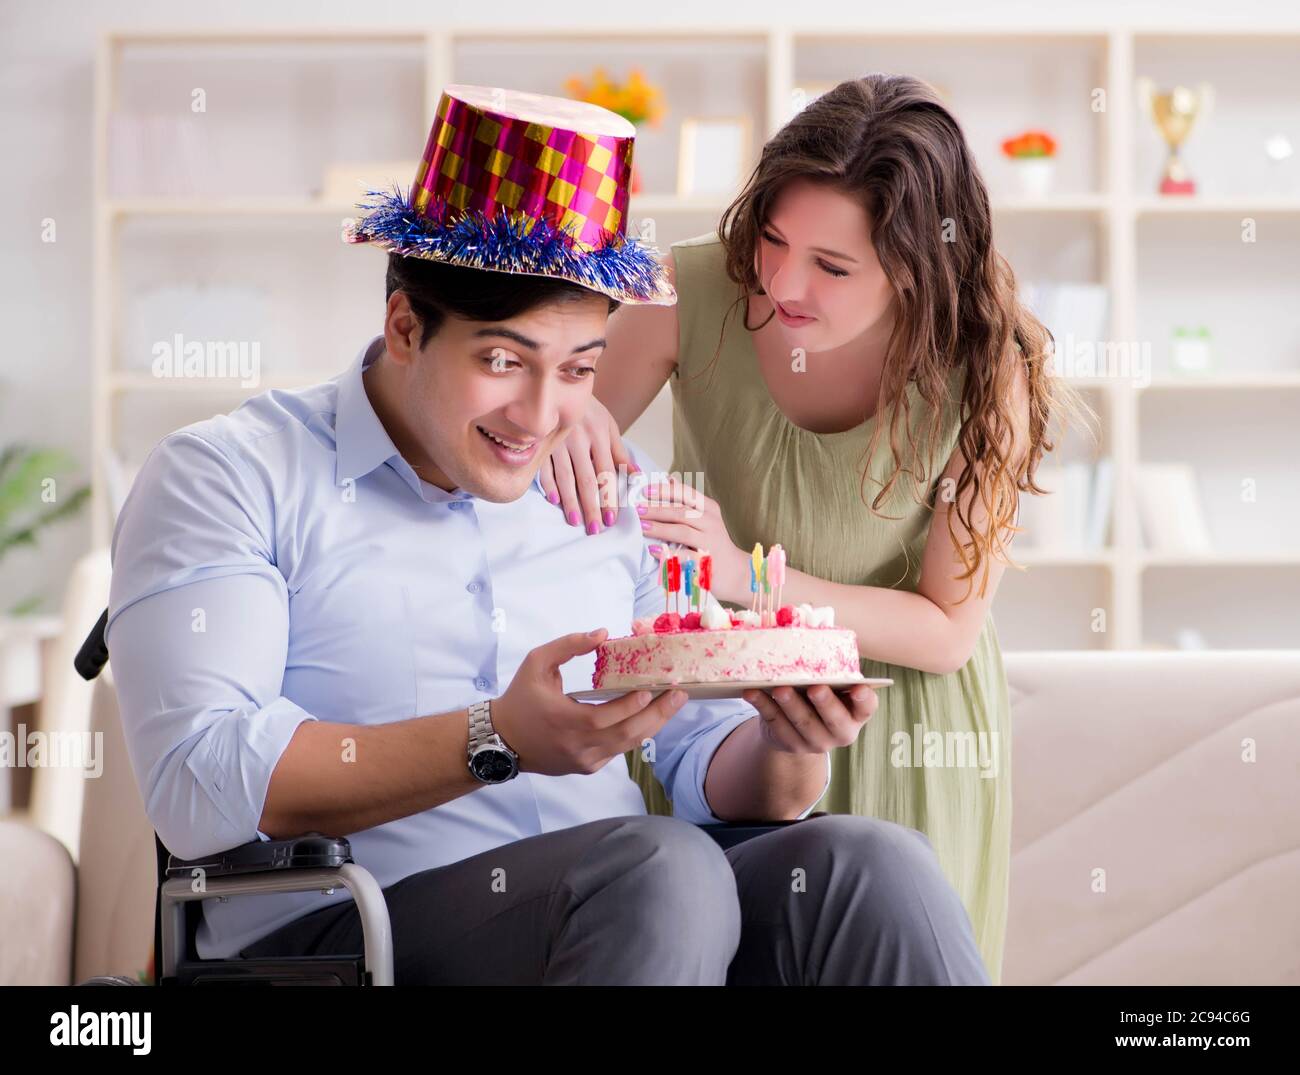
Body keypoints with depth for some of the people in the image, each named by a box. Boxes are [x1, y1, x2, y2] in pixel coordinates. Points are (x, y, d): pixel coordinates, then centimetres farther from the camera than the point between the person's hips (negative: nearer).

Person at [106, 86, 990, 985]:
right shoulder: (231, 476, 2)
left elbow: (705, 766, 17)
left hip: (619, 921, 5)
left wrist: (787, 748, -8)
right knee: (668, 871, -32)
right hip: (337, 935, -5)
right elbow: (196, 789, -12)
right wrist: (494, 742, -22)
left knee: (872, 866, -24)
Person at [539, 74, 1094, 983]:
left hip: (902, 731, -1)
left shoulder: (985, 378, -21)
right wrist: (569, 420, -30)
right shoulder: (694, 293, -20)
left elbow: (948, 630, -15)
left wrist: (746, 575, -28)